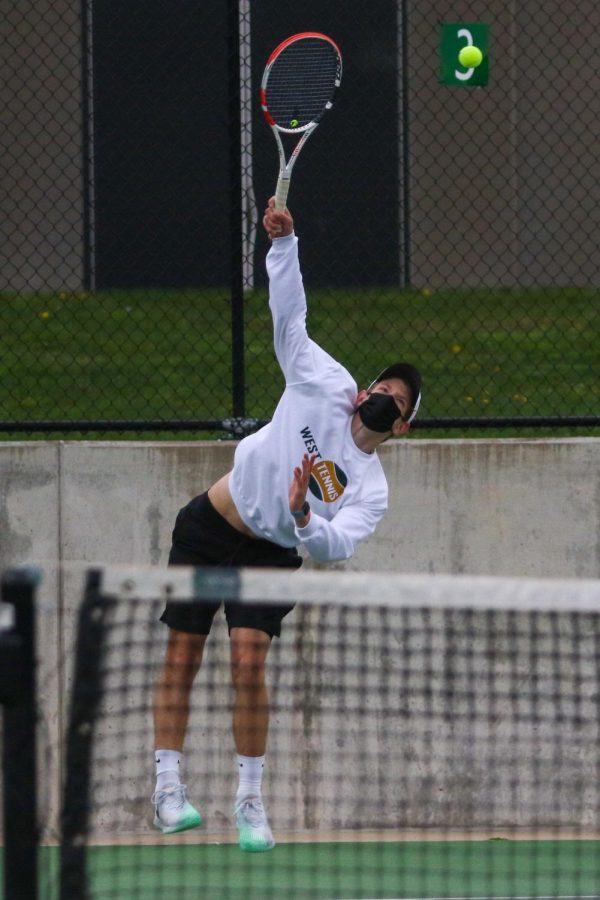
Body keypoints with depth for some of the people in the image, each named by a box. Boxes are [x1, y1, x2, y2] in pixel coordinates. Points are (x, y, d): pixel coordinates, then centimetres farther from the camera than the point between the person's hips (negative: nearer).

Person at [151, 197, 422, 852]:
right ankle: (167, 787, 3)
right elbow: (289, 315, -3)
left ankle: (250, 799, -7)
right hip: (208, 528, 1)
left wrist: (303, 521, -44)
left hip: (271, 554, -1)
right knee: (182, 657, -2)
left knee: (249, 661, -17)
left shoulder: (371, 491, -9)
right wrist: (283, 242, -13)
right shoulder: (326, 385, -5)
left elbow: (337, 547, -24)